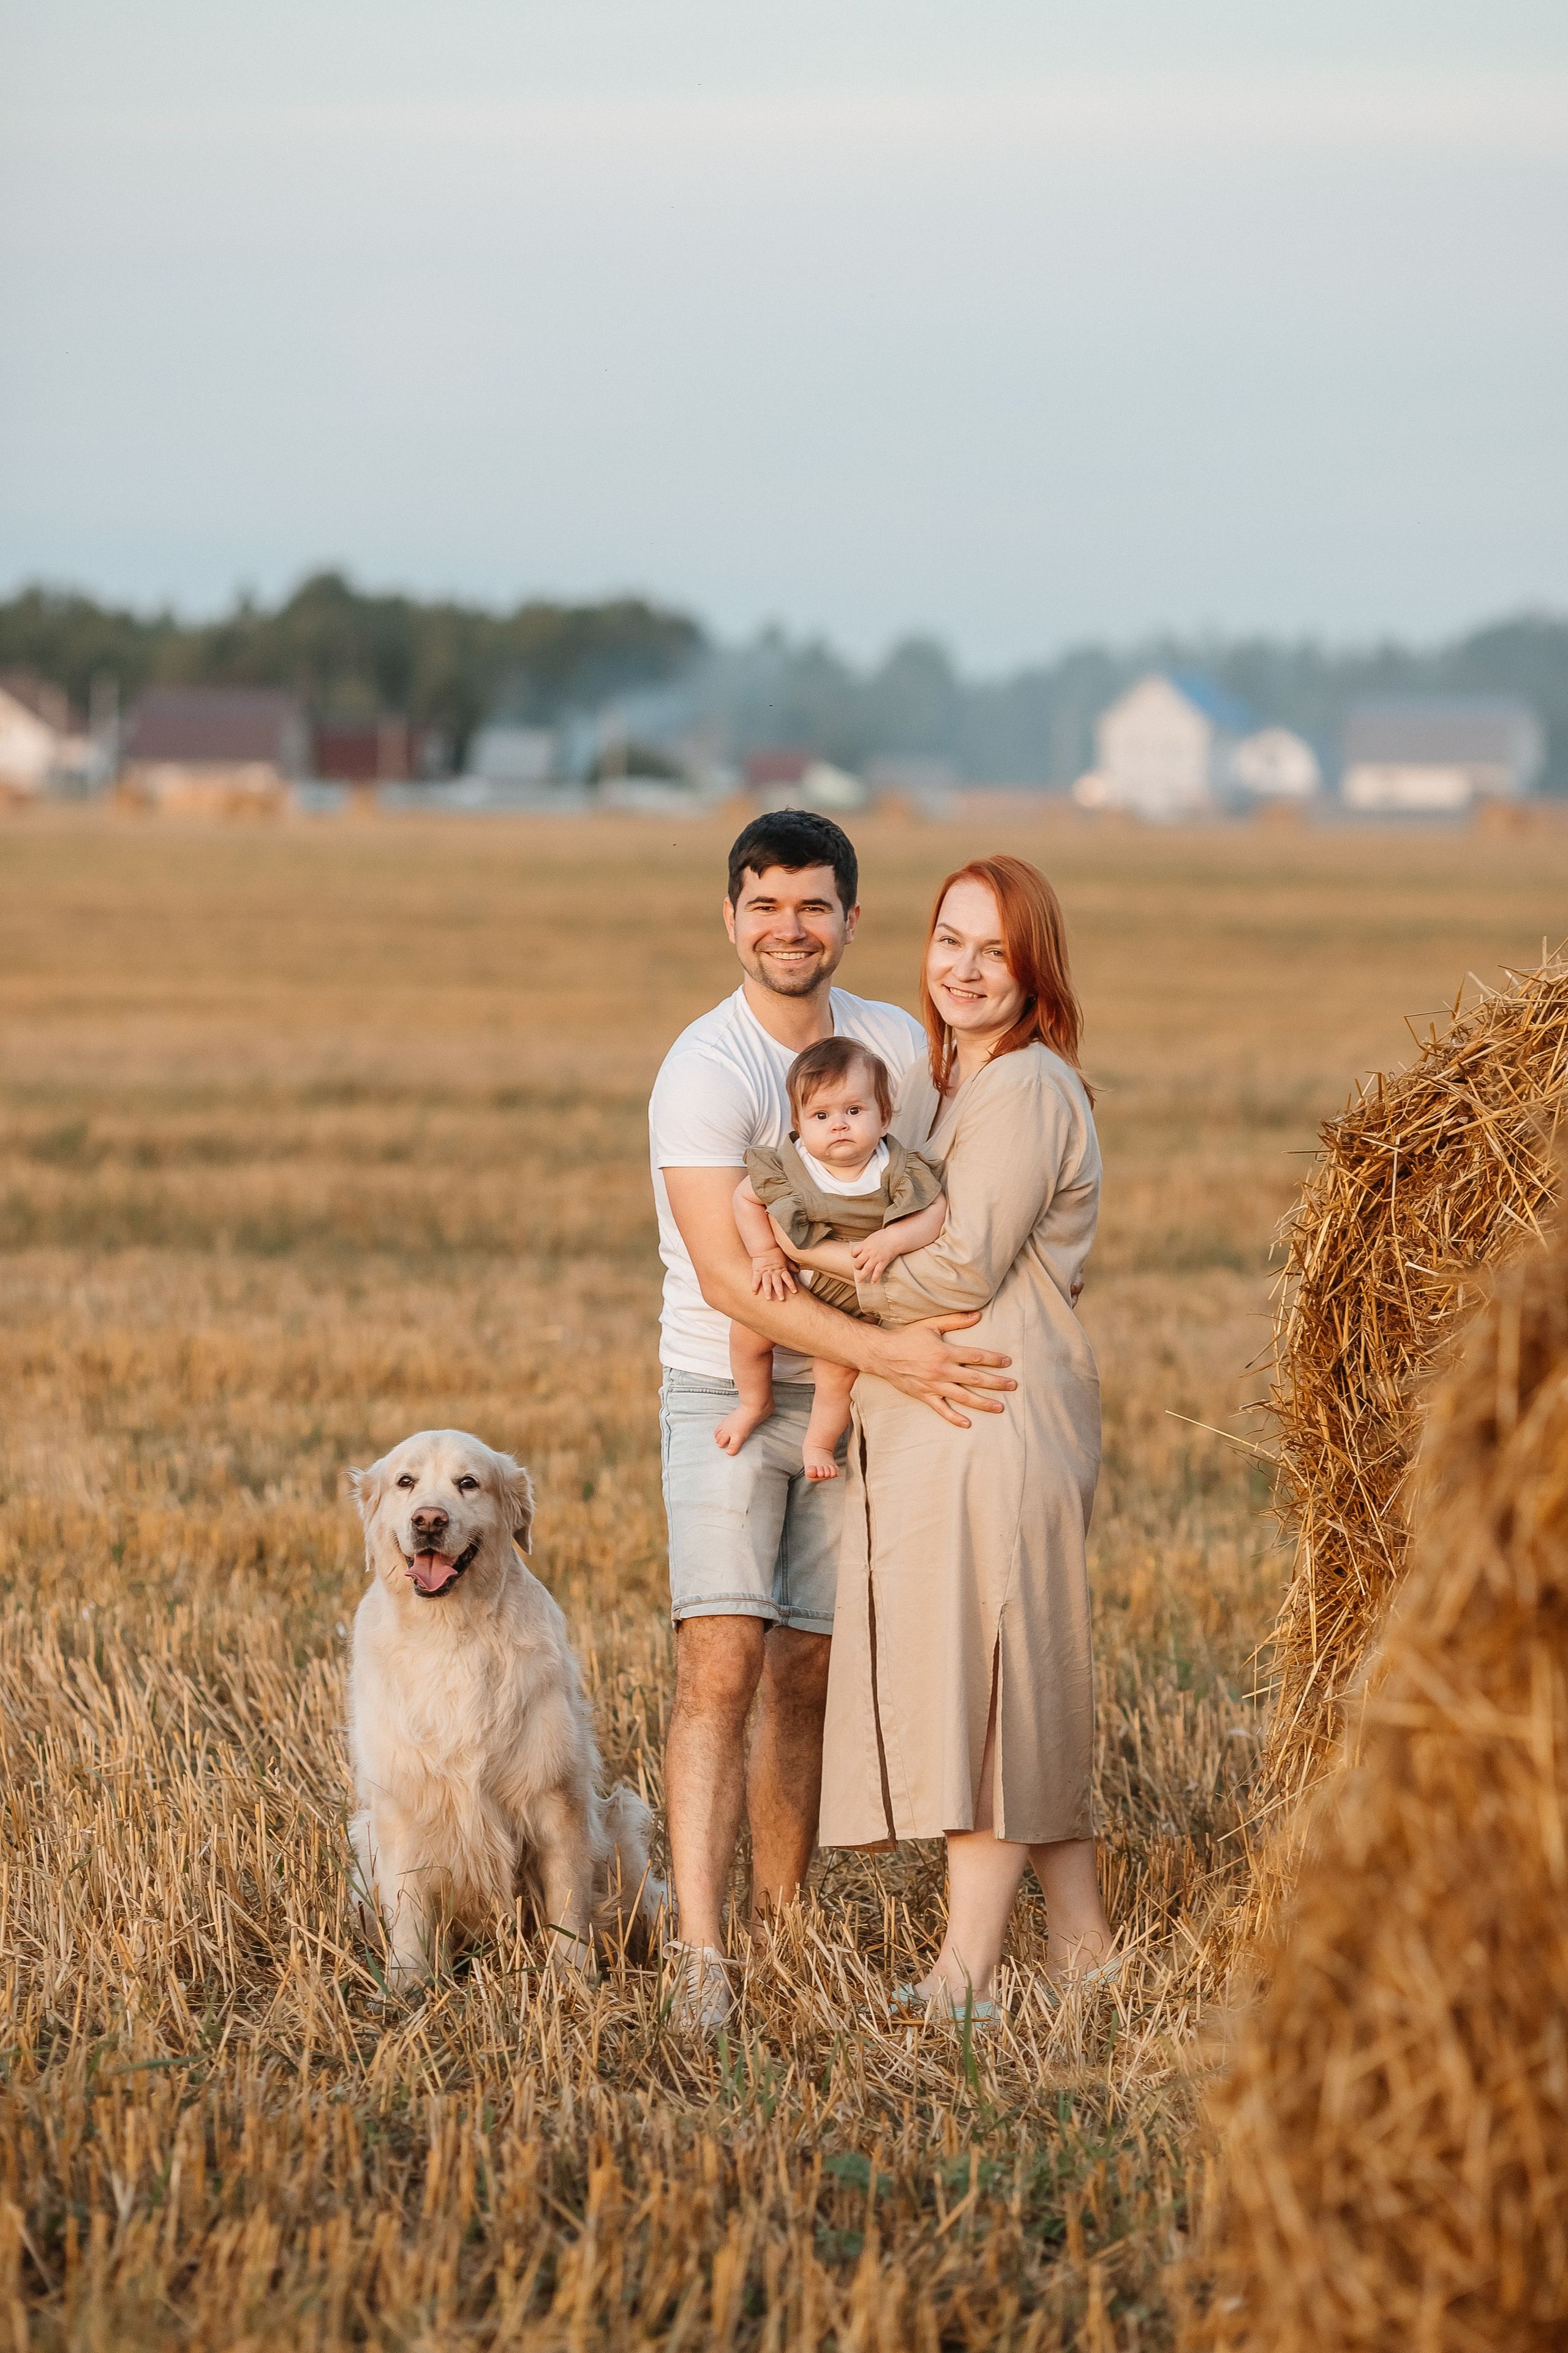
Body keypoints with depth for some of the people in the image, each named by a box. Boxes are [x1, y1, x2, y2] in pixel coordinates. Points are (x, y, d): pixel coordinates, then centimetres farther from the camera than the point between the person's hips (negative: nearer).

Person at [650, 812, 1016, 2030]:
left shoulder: (898, 1043, 3)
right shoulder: (703, 1071, -15)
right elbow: (728, 1279, -21)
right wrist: (887, 1353, -27)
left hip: (851, 1404, 5)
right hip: (726, 1395, -5)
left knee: (808, 1679, 8)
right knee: (721, 1666, -16)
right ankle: (700, 1959, -21)